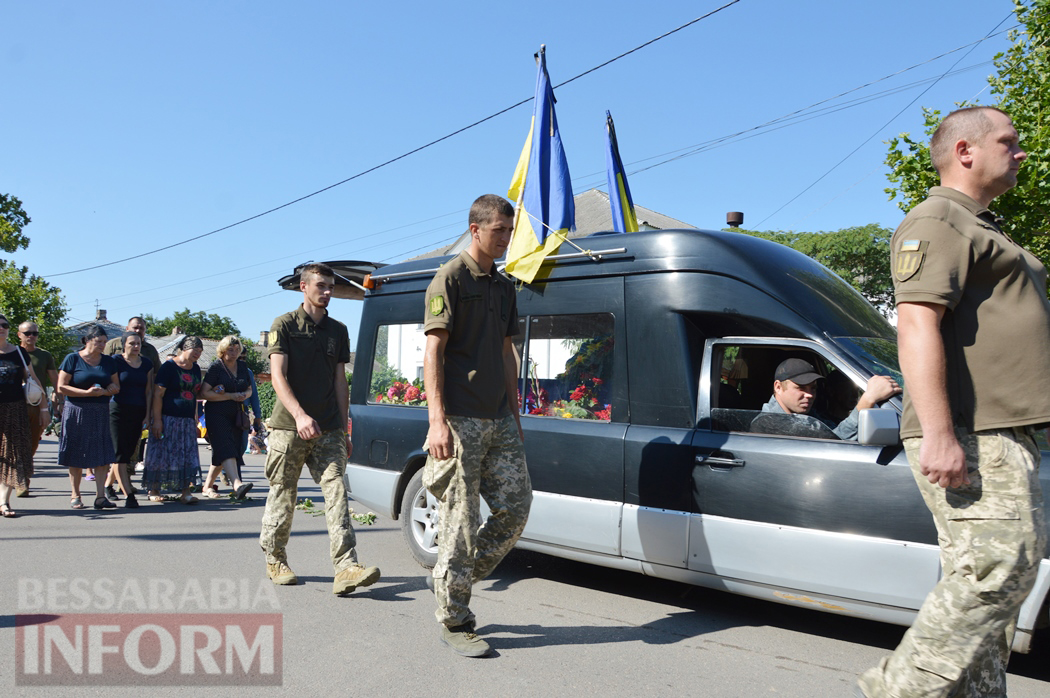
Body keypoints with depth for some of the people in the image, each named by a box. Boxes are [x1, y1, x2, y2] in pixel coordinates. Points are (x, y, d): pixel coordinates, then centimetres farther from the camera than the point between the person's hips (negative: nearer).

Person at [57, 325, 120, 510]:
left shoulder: (108, 361, 11)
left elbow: (116, 386, 12)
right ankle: (75, 496, 15)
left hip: (101, 413, 3)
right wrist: (87, 392, -16)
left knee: (102, 455, -4)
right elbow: (61, 387, -6)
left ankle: (100, 496, -3)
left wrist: (104, 391, -10)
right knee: (76, 456, 3)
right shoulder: (72, 359, -1)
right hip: (77, 412, -3)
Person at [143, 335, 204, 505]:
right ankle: (154, 490, 11)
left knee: (188, 456, -1)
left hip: (187, 420, 6)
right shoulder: (169, 366, -5)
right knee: (162, 454, 0)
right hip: (168, 419, -6)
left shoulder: (196, 369, 15)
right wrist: (156, 420, -16)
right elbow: (158, 394, -10)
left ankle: (185, 492, 0)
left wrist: (195, 420, 15)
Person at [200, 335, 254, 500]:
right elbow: (205, 393, -11)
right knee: (226, 449, -20)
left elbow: (249, 389, 22)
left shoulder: (242, 367, 13)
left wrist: (244, 395, -3)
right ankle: (237, 484, -34)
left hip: (236, 416, 6)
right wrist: (231, 396, -16)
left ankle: (208, 486, 22)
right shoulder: (215, 367, -4)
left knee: (221, 454, 10)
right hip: (217, 415, -6)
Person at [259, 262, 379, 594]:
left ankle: (346, 567, -14)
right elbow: (278, 376, -8)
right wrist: (300, 415, -23)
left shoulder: (338, 330, 14)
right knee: (282, 496, 7)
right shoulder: (285, 325, 1)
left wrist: (343, 430, 13)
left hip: (328, 429, 3)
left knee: (336, 492, -8)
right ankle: (275, 560, 26)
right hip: (289, 427, -3)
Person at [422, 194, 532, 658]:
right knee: (461, 519, -2)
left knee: (516, 506, 5)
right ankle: (453, 622, 11)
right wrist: (437, 420, -19)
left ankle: (455, 579, 24)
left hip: (499, 420, 7)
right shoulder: (451, 279, -4)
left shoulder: (504, 287, 18)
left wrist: (515, 415, 17)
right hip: (460, 420, -7)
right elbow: (433, 351, -11)